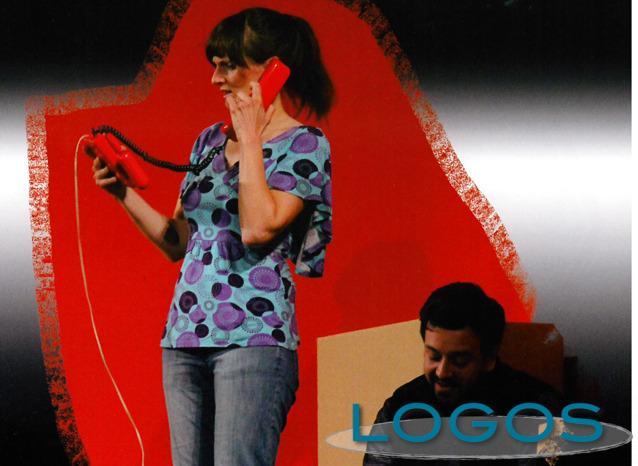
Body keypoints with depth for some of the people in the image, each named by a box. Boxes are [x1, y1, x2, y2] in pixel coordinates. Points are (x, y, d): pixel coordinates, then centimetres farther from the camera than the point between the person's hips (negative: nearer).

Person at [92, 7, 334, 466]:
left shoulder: (304, 144, -2)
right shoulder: (210, 141, 18)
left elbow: (258, 228, -17)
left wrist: (250, 139, -10)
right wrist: (124, 192, 7)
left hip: (254, 336, -7)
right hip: (184, 336, 7)